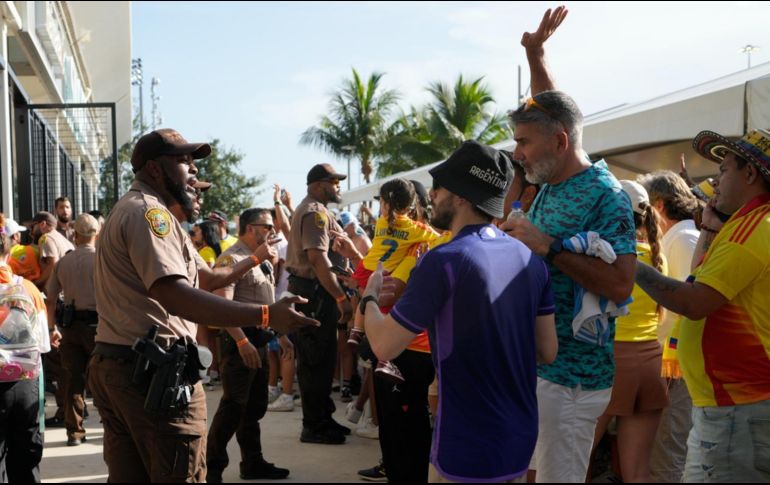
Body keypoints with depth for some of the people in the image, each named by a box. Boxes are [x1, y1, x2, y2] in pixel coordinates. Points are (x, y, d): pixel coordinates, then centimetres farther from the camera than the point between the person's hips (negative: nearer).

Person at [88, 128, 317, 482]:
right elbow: (174, 296, -28)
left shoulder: (127, 211, 21)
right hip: (153, 371, -11)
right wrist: (266, 315, -34)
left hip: (115, 365, 11)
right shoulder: (148, 211, -14)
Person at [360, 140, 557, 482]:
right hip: (520, 440, 6)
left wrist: (370, 297, 6)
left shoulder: (444, 261, -19)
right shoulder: (530, 260, 1)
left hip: (466, 449, -6)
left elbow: (384, 346, -13)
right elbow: (547, 350, 6)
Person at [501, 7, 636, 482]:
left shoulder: (605, 195, -16)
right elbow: (550, 109, 27)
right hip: (530, 362, 9)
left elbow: (621, 285, -25)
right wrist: (535, 54, 24)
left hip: (568, 375, -9)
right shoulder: (551, 184, 8)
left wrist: (548, 246, -25)